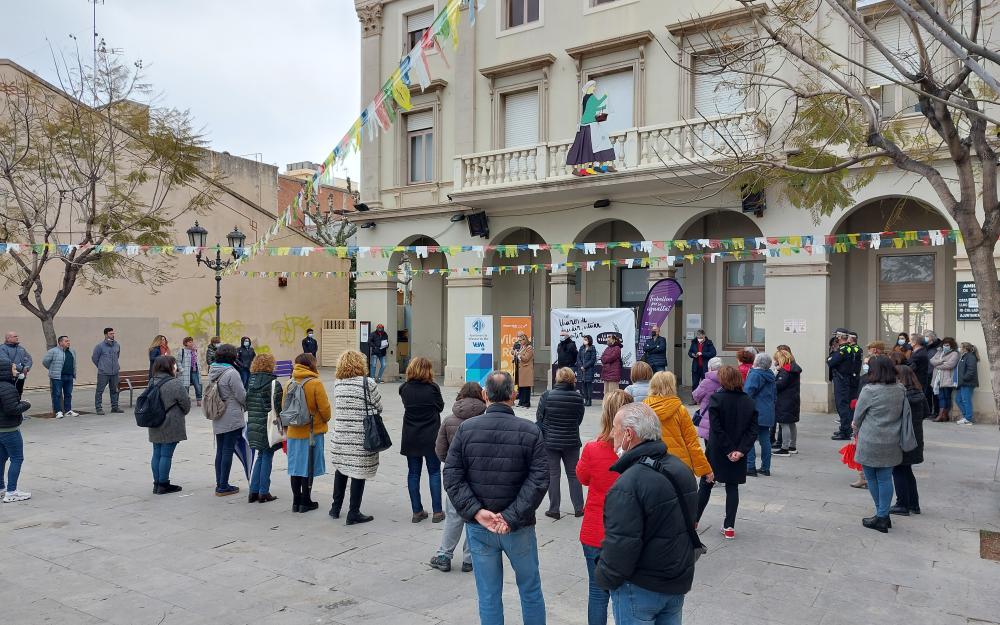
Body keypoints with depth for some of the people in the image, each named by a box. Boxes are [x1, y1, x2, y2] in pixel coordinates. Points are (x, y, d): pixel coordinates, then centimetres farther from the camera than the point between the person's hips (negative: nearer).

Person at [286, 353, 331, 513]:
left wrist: (286, 429, 21)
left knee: (295, 467, 12)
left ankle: (296, 502, 18)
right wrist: (325, 420, 10)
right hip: (312, 433, -5)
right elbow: (325, 409, -11)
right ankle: (305, 502, 12)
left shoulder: (289, 384, 2)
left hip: (293, 432, 5)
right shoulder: (315, 384, -13)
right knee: (308, 468, 5)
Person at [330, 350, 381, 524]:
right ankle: (353, 513, 8)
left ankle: (336, 508, 28)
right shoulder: (368, 383, -11)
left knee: (340, 469, 18)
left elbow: (337, 407, 10)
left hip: (340, 434, 5)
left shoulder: (337, 383, 3)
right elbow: (378, 407, -3)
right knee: (358, 472, 2)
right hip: (361, 436, -5)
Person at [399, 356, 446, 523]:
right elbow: (440, 407, 1)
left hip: (410, 438, 3)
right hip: (431, 437, -2)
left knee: (413, 473, 11)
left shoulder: (404, 388, -4)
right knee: (434, 472, 9)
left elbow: (407, 406, 9)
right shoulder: (433, 387, -12)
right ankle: (437, 512, 10)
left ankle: (417, 512, 14)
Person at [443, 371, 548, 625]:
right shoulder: (530, 431, -10)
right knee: (531, 591, 18)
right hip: (519, 528, -1)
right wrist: (512, 517, -15)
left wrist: (476, 512, -12)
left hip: (479, 527, 1)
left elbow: (452, 477, -9)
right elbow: (539, 480, -15)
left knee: (488, 595, 13)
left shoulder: (466, 429, -6)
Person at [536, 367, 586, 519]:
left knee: (553, 475, 8)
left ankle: (554, 510, 11)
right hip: (572, 442, 2)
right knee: (573, 474, 15)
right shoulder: (578, 398, -9)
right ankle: (578, 508, 20)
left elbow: (539, 418, -4)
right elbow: (579, 419, 2)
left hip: (550, 442, -2)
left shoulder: (547, 396, -14)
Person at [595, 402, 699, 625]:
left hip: (640, 589, -7)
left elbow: (621, 544, -26)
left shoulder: (628, 485, -28)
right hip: (679, 582, 8)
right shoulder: (680, 467, 1)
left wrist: (604, 578, -7)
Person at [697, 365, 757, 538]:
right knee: (732, 487, 12)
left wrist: (729, 450, -13)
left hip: (717, 452, -3)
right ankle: (729, 527, 10)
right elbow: (753, 430, -5)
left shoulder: (716, 399, -13)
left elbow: (716, 428, -18)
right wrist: (741, 450, -11)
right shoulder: (749, 402, 0)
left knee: (705, 485, 11)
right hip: (739, 453, 3)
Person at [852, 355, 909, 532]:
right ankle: (883, 516, 14)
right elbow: (905, 414, 12)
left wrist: (857, 429, 15)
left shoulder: (869, 391, -15)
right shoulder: (900, 391, 0)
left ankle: (881, 516, 17)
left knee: (872, 478, 11)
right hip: (891, 443, 5)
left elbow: (858, 416, -4)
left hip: (870, 443, -5)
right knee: (885, 479, 11)